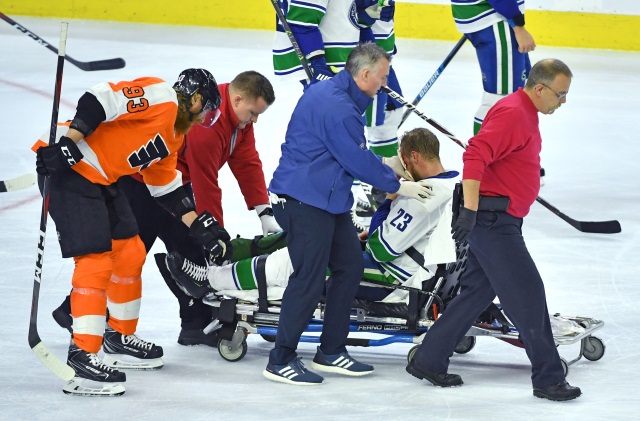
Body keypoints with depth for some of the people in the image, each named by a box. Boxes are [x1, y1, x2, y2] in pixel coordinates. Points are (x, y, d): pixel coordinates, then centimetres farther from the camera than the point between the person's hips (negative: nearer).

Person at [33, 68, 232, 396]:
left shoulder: (173, 136, 20)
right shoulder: (160, 97, -12)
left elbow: (166, 187, 24)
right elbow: (101, 99, -23)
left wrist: (200, 226, 18)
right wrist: (67, 143, -29)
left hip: (101, 179, 11)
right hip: (67, 165, -11)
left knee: (130, 254, 16)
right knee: (96, 260, -15)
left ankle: (120, 338, 32)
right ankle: (82, 358, -15)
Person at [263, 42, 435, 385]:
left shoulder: (338, 96, 13)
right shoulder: (336, 106, -22)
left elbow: (354, 155, 24)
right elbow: (358, 161, -17)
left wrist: (387, 171, 19)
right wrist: (397, 186, -4)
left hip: (330, 199, 11)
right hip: (304, 202, -11)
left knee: (350, 267, 13)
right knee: (310, 276, -9)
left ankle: (331, 351, 21)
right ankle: (280, 360, -1)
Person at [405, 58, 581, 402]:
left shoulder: (525, 114, 15)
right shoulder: (512, 114, -18)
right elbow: (475, 155, -28)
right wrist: (469, 210, -30)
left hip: (499, 221, 11)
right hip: (491, 218, -11)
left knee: (478, 292, 14)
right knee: (527, 293, -7)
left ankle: (428, 361, 20)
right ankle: (548, 379, -2)